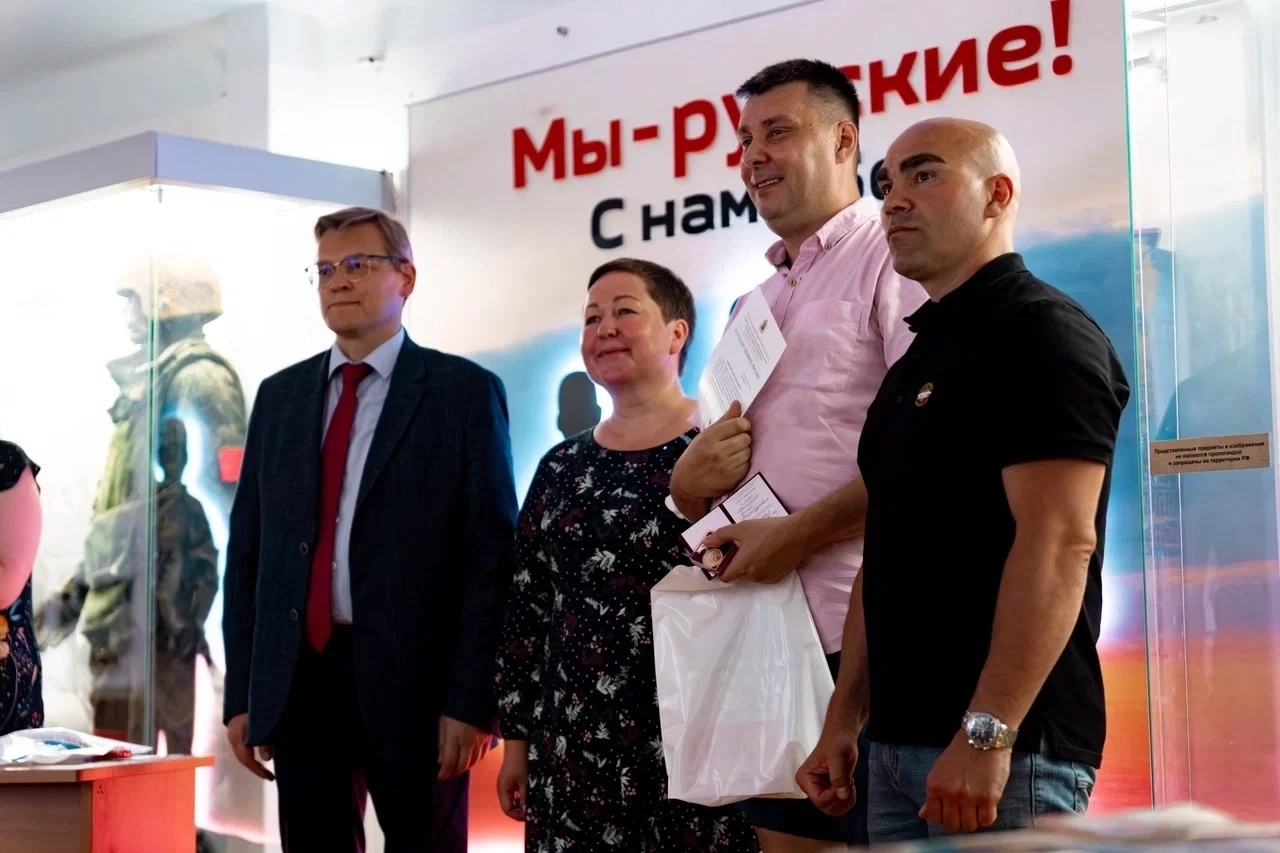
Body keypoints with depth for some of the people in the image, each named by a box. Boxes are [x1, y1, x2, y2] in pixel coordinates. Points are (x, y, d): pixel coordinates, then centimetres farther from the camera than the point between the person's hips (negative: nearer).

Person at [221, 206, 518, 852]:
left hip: (414, 684, -4)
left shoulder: (464, 391, -1)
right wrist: (241, 693, 6)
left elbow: (493, 554, -6)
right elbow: (246, 549, 12)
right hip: (298, 684, 4)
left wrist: (472, 700, -12)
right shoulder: (279, 395, 13)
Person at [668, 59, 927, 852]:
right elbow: (716, 473, 26)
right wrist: (690, 485, 2)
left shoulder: (891, 258, -4)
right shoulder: (758, 301, 22)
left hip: (864, 634, -8)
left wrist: (797, 533, -16)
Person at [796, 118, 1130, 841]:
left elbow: (1061, 541, -19)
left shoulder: (1042, 332, -9)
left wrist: (986, 734, -24)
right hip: (900, 746, 9)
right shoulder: (918, 359, 19)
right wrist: (845, 721, 15)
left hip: (1008, 749, -8)